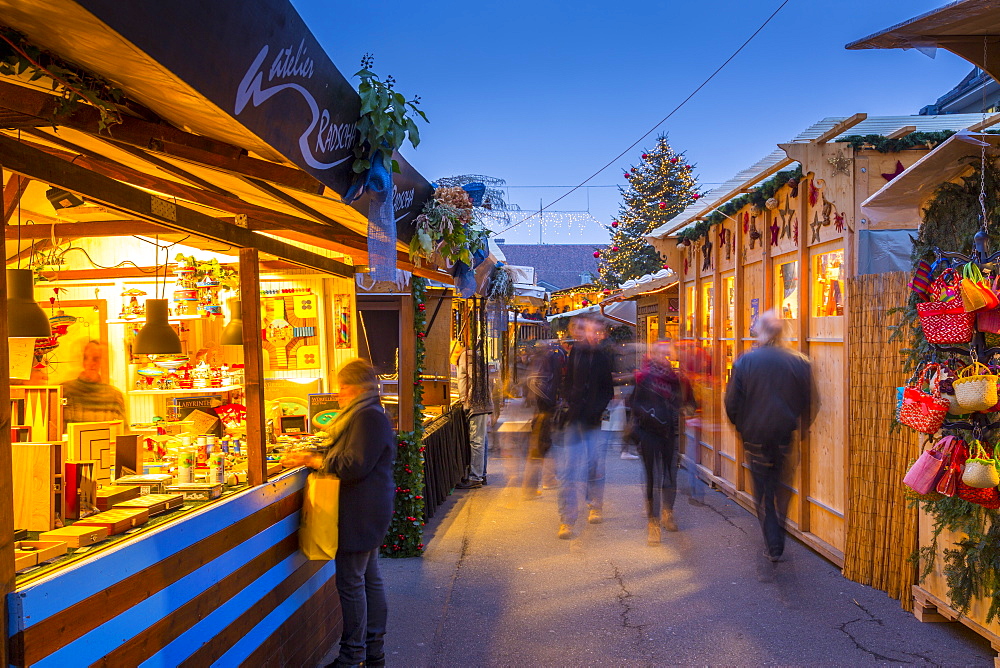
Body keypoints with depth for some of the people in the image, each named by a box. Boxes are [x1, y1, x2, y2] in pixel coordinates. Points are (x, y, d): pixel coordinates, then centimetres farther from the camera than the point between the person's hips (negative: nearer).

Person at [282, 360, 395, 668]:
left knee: (351, 583, -2)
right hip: (369, 512, 11)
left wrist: (313, 460, -15)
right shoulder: (369, 414, 17)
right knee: (370, 579, 16)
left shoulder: (368, 417, -18)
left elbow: (354, 466, -23)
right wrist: (315, 457, 13)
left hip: (360, 513, -11)